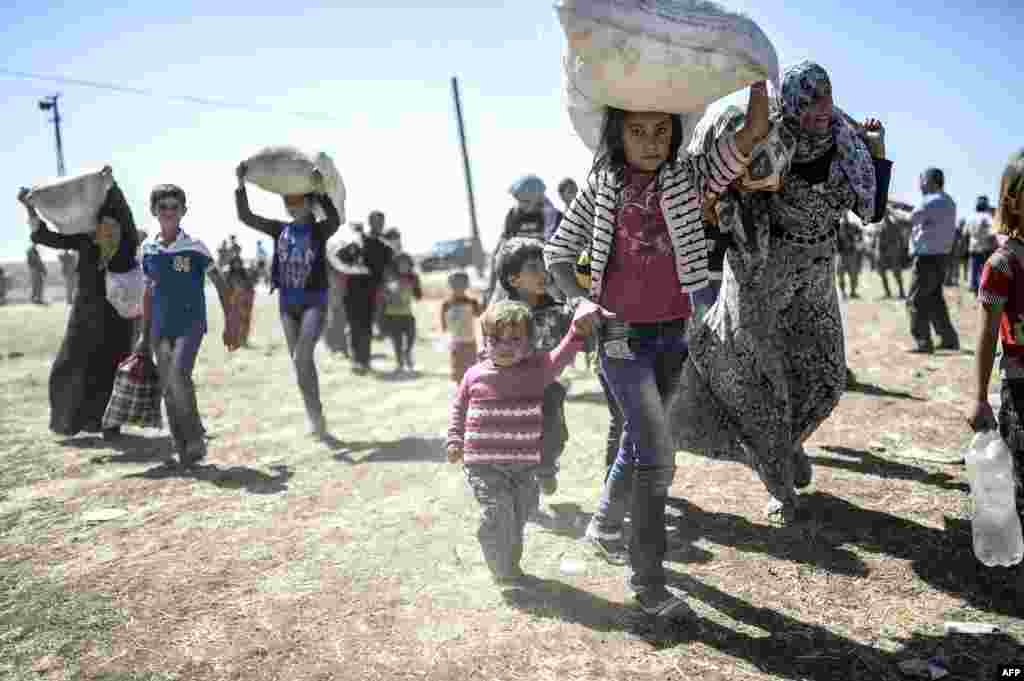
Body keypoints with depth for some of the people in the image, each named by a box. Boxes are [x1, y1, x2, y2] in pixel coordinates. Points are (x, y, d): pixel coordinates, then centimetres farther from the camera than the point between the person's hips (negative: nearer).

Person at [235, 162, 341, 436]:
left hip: (314, 301, -5)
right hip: (287, 302, 5)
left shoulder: (319, 230, -5)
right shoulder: (280, 229, 6)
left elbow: (335, 220, -27)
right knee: (300, 361, 10)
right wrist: (241, 184, -8)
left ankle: (315, 413, -7)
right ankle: (315, 418, 22)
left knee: (302, 356, -21)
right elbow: (245, 217, 1)